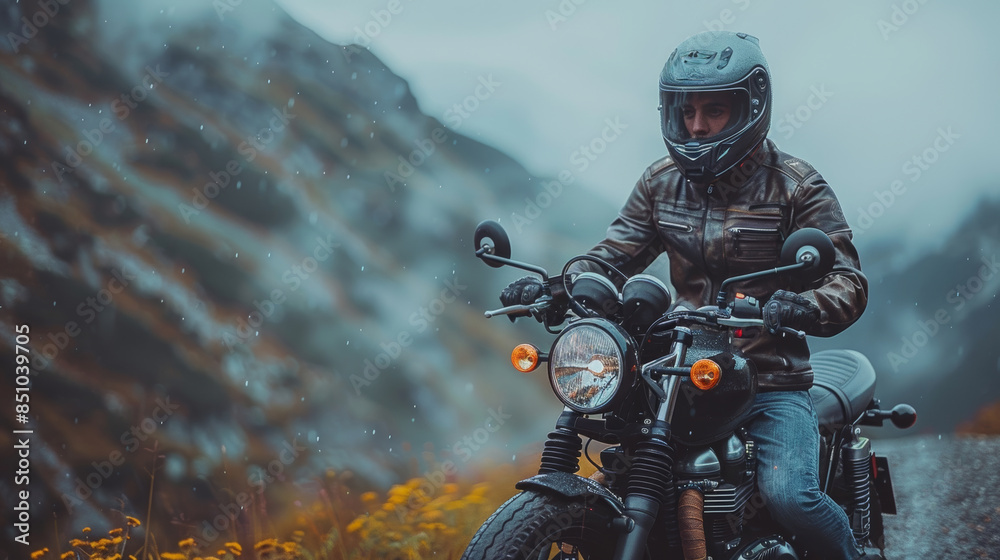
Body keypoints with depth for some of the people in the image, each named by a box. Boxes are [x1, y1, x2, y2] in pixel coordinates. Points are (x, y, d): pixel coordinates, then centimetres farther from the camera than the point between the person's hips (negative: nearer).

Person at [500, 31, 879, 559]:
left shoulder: (796, 185, -4)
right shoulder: (662, 181, 9)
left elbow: (848, 283, -10)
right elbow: (613, 254, 8)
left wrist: (801, 306, -34)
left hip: (772, 381, -4)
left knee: (788, 496, -25)